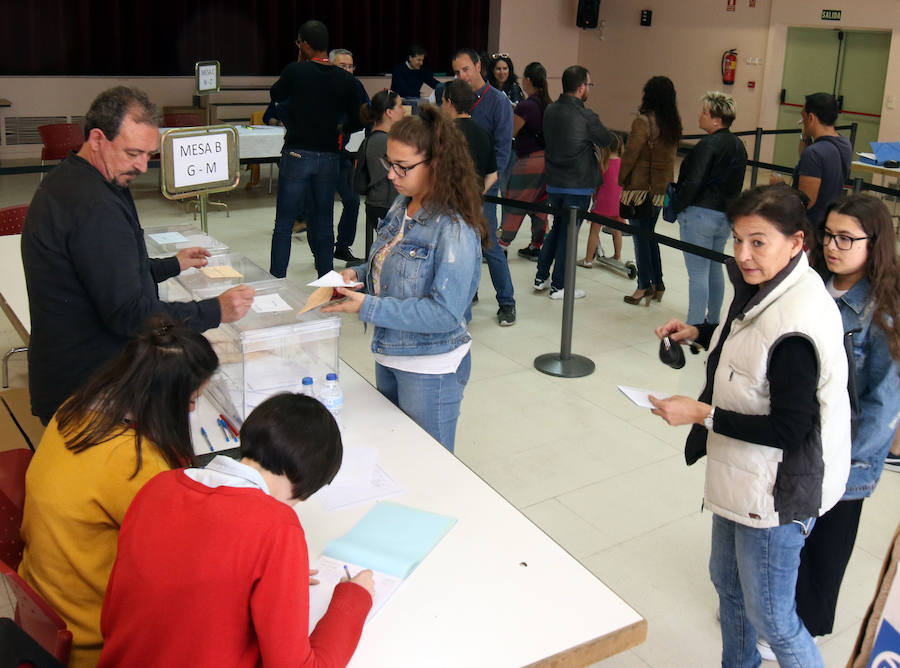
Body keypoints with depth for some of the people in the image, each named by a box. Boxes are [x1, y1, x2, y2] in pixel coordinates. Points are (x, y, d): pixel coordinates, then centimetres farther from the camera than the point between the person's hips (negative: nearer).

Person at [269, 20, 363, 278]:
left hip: (297, 154, -3)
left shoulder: (296, 71, -7)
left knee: (284, 224, 3)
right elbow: (356, 122, 5)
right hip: (330, 157, 3)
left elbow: (275, 94, 12)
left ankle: (276, 282, 4)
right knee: (324, 223, 11)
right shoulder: (345, 80, 1)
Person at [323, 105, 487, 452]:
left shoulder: (455, 230, -24)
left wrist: (368, 307, -27)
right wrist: (358, 274, -3)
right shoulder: (401, 208, 2)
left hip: (430, 370, -8)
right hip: (389, 356, 8)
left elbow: (446, 312, -27)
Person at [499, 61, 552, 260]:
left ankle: (502, 245, 7)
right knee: (539, 203, 13)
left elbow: (510, 133, -10)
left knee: (514, 204, 2)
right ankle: (536, 246, 20)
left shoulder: (525, 106, -16)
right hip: (547, 159, 7)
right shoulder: (548, 104, 6)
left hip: (529, 160, -7)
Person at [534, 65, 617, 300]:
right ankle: (558, 286, 12)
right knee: (568, 232, 4)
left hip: (553, 182, 6)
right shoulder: (585, 117, -18)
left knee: (557, 227, 21)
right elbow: (609, 142, -6)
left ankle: (541, 277, 24)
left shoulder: (550, 111, 2)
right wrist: (614, 138, 18)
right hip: (578, 185, -6)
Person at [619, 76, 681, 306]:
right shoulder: (674, 123, 3)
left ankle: (645, 286, 6)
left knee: (640, 236, 2)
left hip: (640, 186, -6)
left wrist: (621, 178, -2)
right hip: (662, 187, 7)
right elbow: (671, 155, 10)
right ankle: (657, 283, 21)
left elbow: (630, 154, -13)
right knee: (649, 234, 18)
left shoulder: (643, 121, -16)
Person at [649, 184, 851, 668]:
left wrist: (704, 414, -23)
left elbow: (788, 430, -26)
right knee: (727, 582, 27)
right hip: (740, 475, 10)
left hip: (776, 492, -10)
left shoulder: (796, 325, -31)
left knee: (770, 617, 8)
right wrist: (699, 333, 5)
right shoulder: (765, 286, -2)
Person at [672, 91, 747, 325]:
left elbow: (693, 183, -22)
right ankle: (713, 320, 30)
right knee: (715, 268, 19)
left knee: (698, 273, -4)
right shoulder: (738, 146, 11)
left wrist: (677, 206, -10)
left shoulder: (708, 145, -16)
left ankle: (695, 327, 0)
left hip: (700, 214, -9)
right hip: (726, 215, 9)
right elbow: (736, 184, 16)